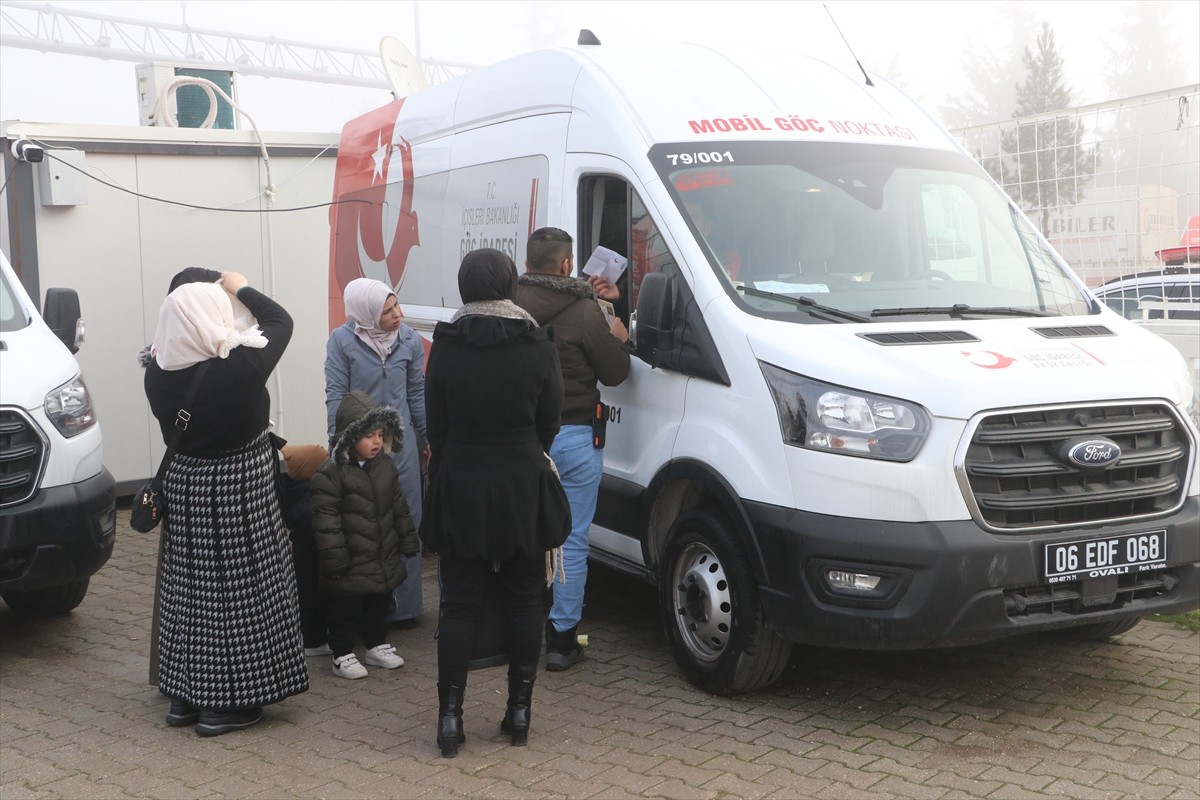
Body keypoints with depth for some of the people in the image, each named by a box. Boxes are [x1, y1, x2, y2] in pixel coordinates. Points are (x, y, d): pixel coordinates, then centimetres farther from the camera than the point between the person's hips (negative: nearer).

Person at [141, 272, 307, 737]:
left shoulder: (159, 371, -9)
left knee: (190, 590, 15)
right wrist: (240, 288, 11)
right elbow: (279, 320, -5)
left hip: (184, 485, 5)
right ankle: (227, 702, 11)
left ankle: (185, 695, 26)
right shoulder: (241, 364, -21)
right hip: (240, 489, -5)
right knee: (239, 592, 4)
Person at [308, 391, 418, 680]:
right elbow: (326, 520, -18)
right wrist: (334, 558, -19)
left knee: (379, 604, 19)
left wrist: (407, 540, 13)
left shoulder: (385, 466, 4)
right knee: (345, 609, 4)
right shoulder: (330, 474, -17)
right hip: (350, 566, -6)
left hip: (384, 559, 6)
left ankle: (376, 645, 34)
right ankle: (342, 654, 16)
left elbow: (399, 507, 12)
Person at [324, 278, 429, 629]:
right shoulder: (342, 341, -10)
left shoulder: (409, 340, -4)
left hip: (401, 443, 2)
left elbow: (417, 393, 6)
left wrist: (428, 440, 12)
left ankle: (403, 604, 21)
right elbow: (336, 396, -7)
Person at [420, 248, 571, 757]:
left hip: (460, 490, 0)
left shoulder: (445, 347, -6)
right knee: (524, 601, 11)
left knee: (459, 605, 7)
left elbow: (436, 428, -1)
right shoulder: (538, 347, -7)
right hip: (524, 490, 0)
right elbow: (548, 424, 2)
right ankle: (519, 713, 16)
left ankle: (450, 717, 6)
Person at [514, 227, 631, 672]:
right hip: (572, 438, -4)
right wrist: (617, 340, 17)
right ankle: (561, 639, 6)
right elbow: (613, 373, -6)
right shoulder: (583, 311, -11)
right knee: (571, 540, 3)